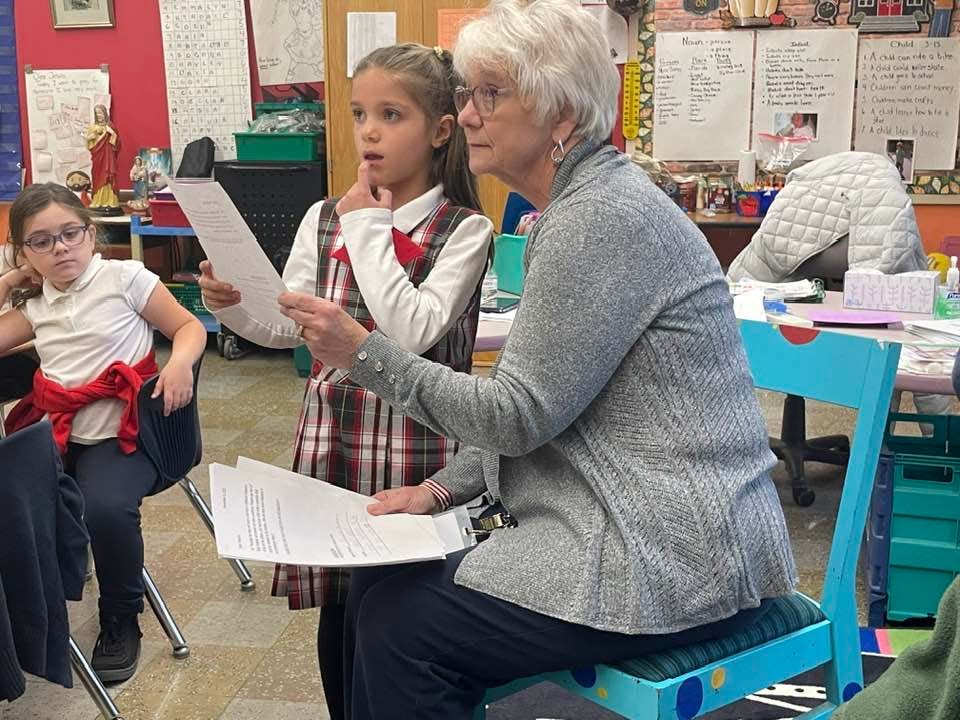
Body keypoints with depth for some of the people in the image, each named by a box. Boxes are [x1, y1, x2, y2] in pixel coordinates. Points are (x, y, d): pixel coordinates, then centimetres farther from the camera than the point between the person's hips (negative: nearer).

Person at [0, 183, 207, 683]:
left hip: (119, 433, -5)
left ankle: (120, 621, -4)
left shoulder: (123, 277, 1)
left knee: (105, 509, -31)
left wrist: (180, 363, -21)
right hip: (53, 432, 5)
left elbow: (190, 328, 0)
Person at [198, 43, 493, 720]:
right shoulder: (324, 219, 6)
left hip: (417, 441, -3)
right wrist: (233, 304, -9)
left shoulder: (464, 229, -7)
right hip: (335, 431, 4)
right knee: (338, 610, 12)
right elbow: (288, 327, 11)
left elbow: (411, 333, -19)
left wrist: (369, 226, -13)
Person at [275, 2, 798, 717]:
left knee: (400, 625, -8)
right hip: (632, 522, 9)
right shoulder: (577, 205, 12)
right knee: (380, 590, 5)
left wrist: (362, 351, -15)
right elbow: (532, 403, 15)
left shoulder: (604, 216, -19)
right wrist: (444, 488, 6)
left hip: (673, 552, -9)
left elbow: (521, 413, -18)